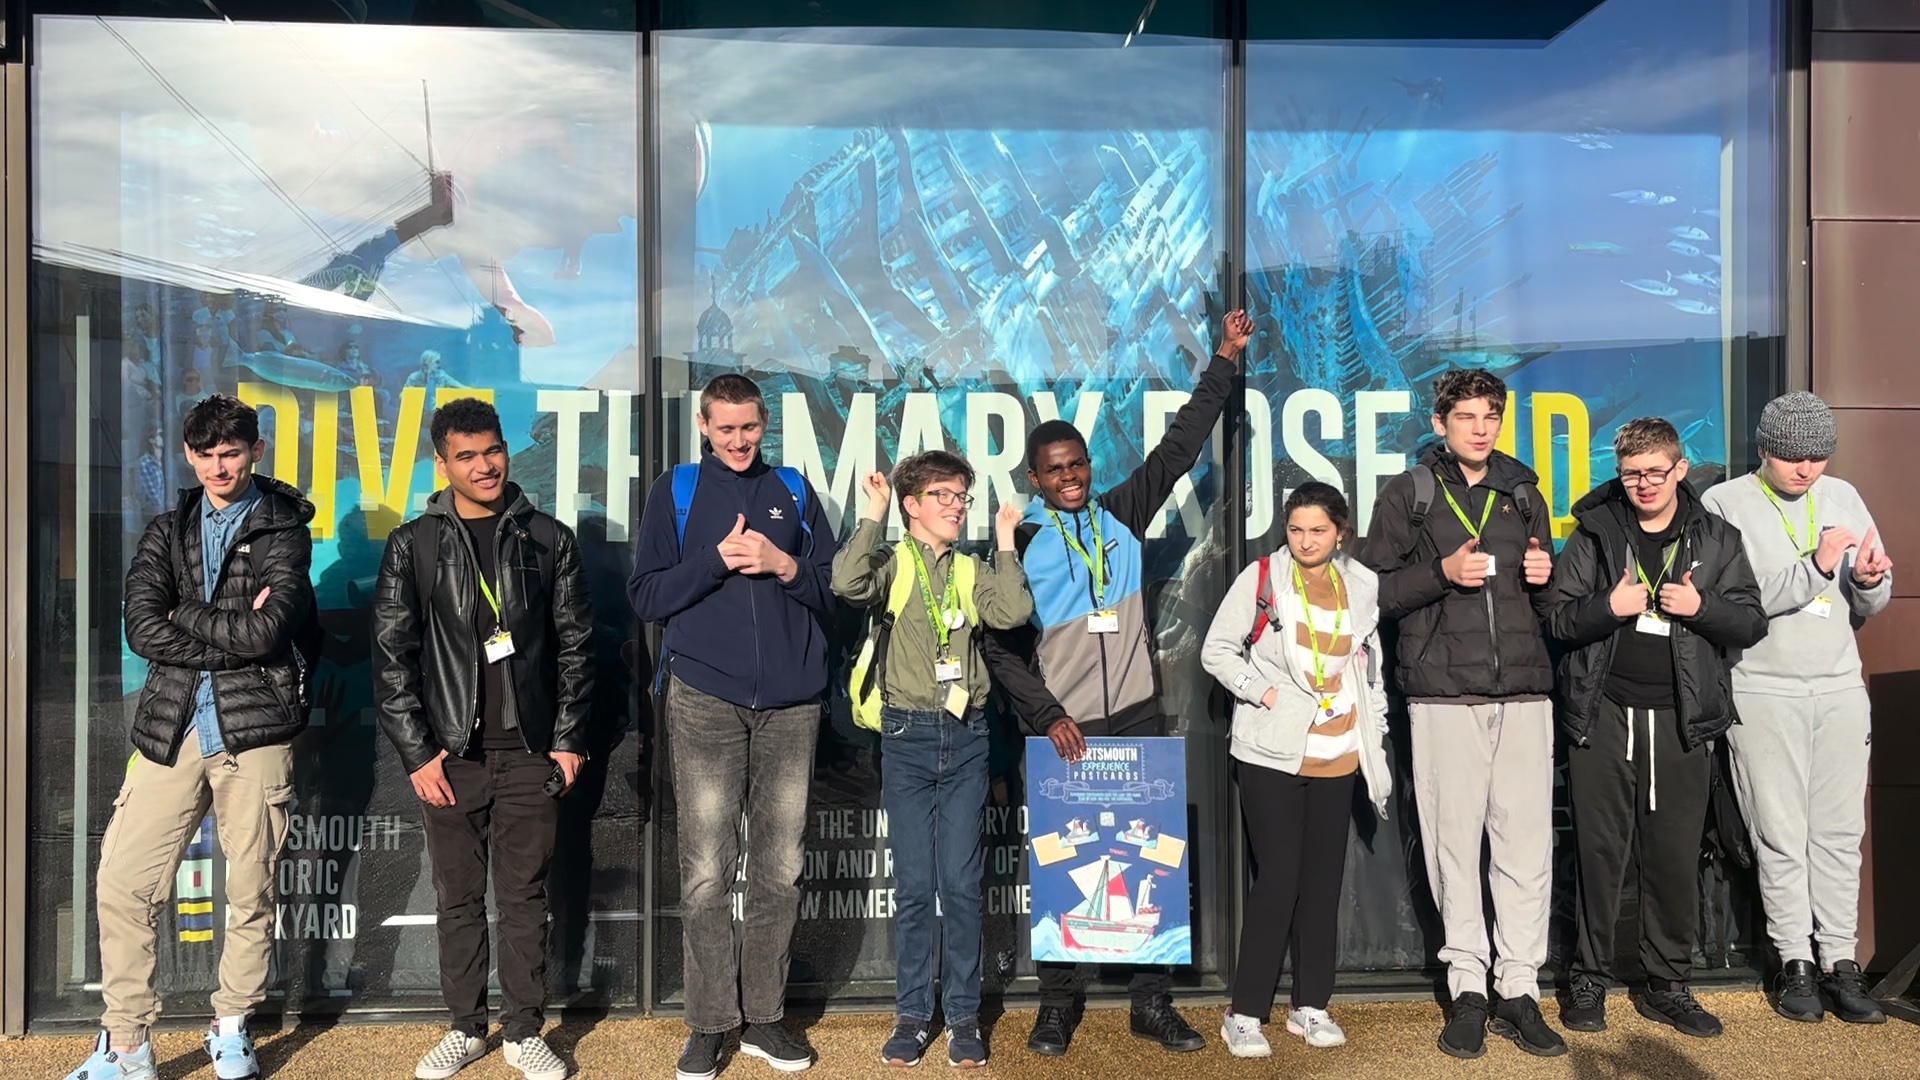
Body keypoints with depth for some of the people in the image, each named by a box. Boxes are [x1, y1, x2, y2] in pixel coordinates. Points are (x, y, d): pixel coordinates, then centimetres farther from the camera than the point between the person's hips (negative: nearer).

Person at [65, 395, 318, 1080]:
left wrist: (186, 616, -2)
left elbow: (267, 630, -12)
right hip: (171, 730, 4)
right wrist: (234, 635, -10)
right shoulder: (167, 533, 14)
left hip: (254, 724, -3)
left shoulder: (284, 531, 2)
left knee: (251, 890, 4)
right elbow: (142, 630, -1)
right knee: (122, 883, 0)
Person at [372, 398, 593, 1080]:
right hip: (450, 755, 0)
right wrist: (416, 753, -4)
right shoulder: (413, 546, 2)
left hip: (531, 754, 0)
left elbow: (575, 645, 5)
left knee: (524, 897, 6)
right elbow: (391, 658, 1)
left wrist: (569, 739, 0)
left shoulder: (548, 539, 4)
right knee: (458, 899, 9)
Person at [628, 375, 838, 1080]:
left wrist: (784, 565, -7)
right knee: (706, 872, -1)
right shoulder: (675, 491, 8)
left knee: (779, 869, 6)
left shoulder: (794, 492, 12)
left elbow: (835, 589, 11)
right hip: (705, 701, -2)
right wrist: (716, 559, -11)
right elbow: (645, 596, 1)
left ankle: (764, 1016, 18)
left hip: (791, 704, 2)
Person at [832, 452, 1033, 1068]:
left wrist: (1005, 543, -2)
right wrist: (872, 515, -14)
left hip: (965, 738, 2)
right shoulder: (892, 563, 1)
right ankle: (913, 1014, 17)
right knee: (914, 885, 4)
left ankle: (963, 1016, 16)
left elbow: (1013, 613, -8)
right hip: (908, 737, -2)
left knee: (961, 883, 4)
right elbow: (848, 585, -21)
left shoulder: (973, 572, 10)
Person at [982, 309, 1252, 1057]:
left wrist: (1226, 358, 4)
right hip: (1062, 729, -2)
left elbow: (1181, 444, 6)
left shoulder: (1122, 516, 5)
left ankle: (1152, 1002, 17)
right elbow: (999, 646, -2)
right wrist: (1048, 717, -9)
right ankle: (1058, 1005, 17)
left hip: (1138, 721, 3)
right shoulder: (1020, 544, -2)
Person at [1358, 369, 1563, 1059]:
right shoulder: (1407, 495, 6)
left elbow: (1544, 593, 23)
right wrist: (1442, 573, -13)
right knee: (1454, 843, 0)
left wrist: (1544, 576, 1)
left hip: (1524, 692, 3)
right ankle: (1468, 988, 11)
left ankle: (1519, 990, 11)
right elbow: (1375, 593, 1)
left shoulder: (1522, 492, 16)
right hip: (1444, 696, -3)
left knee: (1527, 845, 1)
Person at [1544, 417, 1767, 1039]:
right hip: (1604, 715, -1)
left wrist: (1700, 606, -12)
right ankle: (1589, 982, 15)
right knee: (1600, 854, 4)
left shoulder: (1717, 539, 9)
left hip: (1681, 720, 1)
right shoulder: (1595, 533, 4)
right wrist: (1609, 605, -16)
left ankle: (1668, 987, 21)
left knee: (1676, 858, 7)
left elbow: (1751, 624, 7)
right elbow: (1559, 618, 1)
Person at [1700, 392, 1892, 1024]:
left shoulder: (1842, 498, 9)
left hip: (1840, 689, 4)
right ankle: (1795, 961, 13)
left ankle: (1840, 960, 15)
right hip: (1763, 693, -4)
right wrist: (1817, 566, -21)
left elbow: (1872, 604, 11)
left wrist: (1869, 581, -11)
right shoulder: (1726, 505, -5)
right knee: (1781, 836, 2)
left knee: (1840, 832, 7)